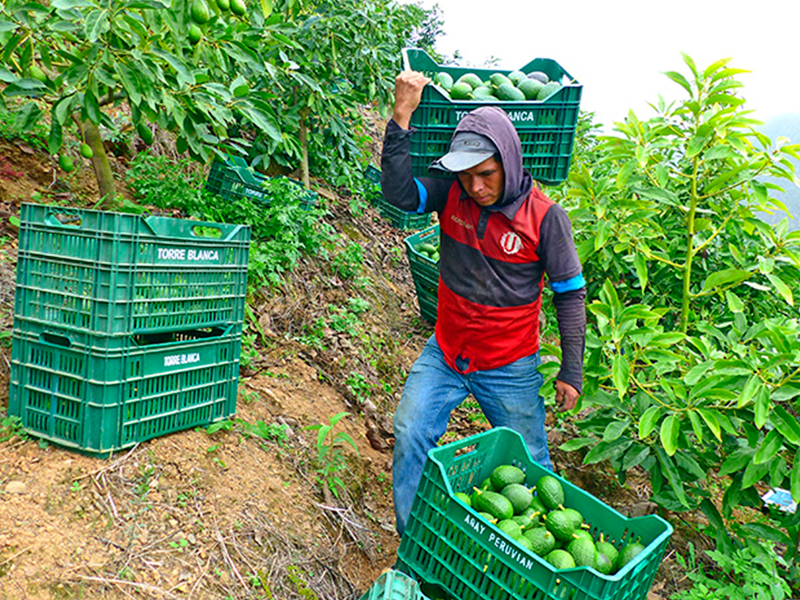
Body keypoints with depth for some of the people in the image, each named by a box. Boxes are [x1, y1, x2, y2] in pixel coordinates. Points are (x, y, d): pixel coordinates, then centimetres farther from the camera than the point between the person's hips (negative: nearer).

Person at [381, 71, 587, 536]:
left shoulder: (545, 216, -15)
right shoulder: (451, 193, -7)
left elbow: (571, 293, -8)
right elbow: (399, 193, -24)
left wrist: (572, 371, -7)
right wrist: (403, 114, -28)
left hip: (511, 367, -2)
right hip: (446, 353, 2)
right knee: (410, 437, -4)